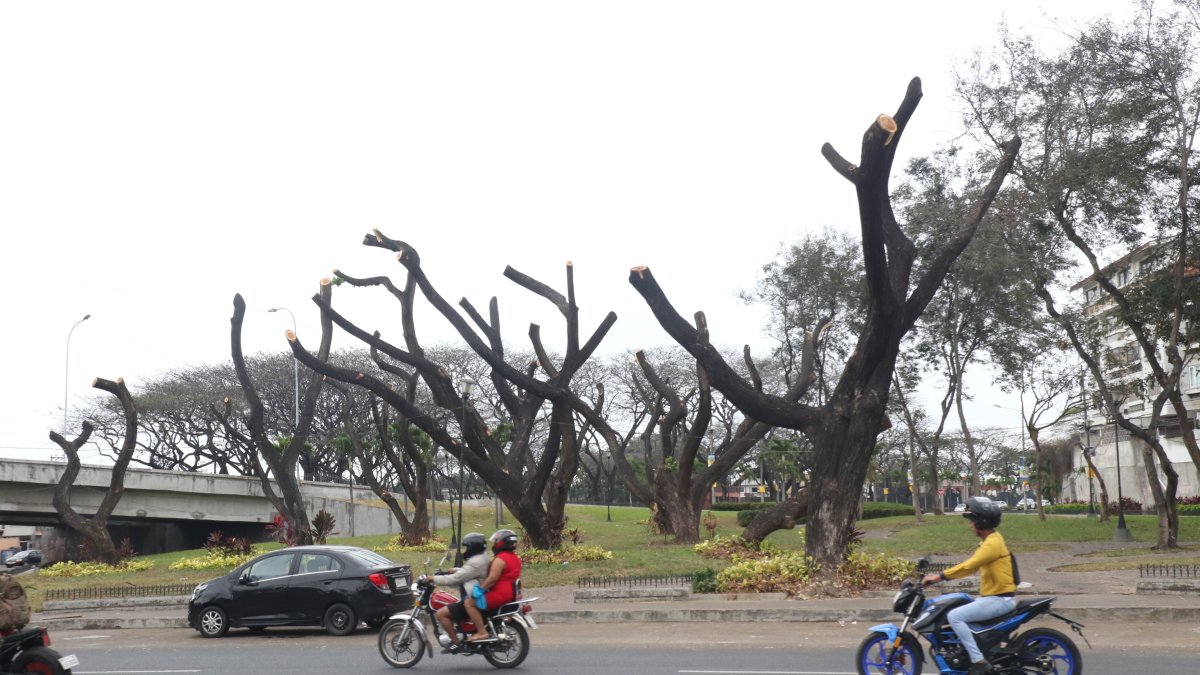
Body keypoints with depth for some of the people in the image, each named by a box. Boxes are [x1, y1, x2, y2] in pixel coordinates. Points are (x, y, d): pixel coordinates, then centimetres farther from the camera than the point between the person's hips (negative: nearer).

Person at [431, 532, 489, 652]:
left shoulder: (475, 563, -21)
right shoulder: (482, 558, 12)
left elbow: (455, 579, -23)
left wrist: (434, 578, -15)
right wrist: (455, 570, 17)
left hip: (472, 602, -11)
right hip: (477, 599, 11)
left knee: (441, 613, -16)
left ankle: (456, 642, -11)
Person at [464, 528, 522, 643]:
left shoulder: (500, 559, -15)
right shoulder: (515, 558, 15)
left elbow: (492, 579, -22)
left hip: (501, 594, -10)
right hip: (512, 594, 10)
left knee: (470, 603, -9)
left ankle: (481, 632, -16)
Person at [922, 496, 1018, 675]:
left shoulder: (992, 543, -18)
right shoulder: (991, 540, 14)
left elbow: (968, 566, -26)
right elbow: (971, 564, 18)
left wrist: (940, 577, -24)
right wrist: (941, 574, 13)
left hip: (1000, 599, -10)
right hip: (993, 597, 10)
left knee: (954, 616, -19)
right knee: (958, 612, 19)